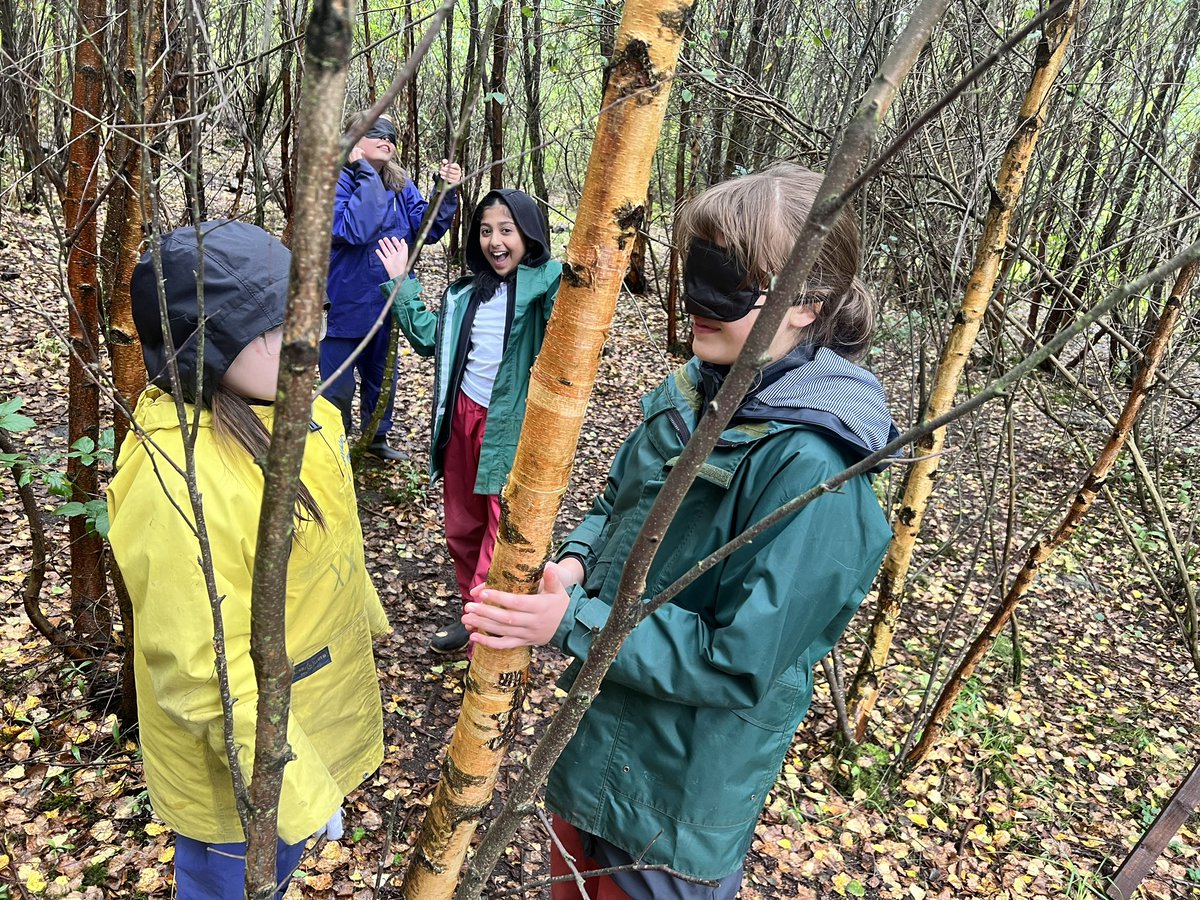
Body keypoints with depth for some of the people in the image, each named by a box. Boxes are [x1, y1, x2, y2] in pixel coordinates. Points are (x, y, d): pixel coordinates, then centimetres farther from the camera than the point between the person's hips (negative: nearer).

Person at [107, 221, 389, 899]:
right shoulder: (176, 485, -36)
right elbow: (205, 675, -29)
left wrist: (365, 611, 19)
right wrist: (294, 789, -20)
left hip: (311, 707, 7)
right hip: (239, 762, -7)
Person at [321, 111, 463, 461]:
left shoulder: (402, 185, 3)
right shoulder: (335, 181, -14)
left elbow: (429, 229, -6)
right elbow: (353, 230, -30)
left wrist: (446, 192, -20)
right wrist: (366, 175, -27)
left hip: (383, 305, 6)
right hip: (343, 305, -6)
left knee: (383, 378, 22)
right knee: (338, 387, 6)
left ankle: (377, 437, 43)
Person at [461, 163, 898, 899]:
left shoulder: (811, 466, -30)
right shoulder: (697, 392, -6)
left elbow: (740, 664, -27)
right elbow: (618, 502, 8)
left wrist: (573, 621, -27)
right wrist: (577, 562, -13)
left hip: (683, 782, -7)